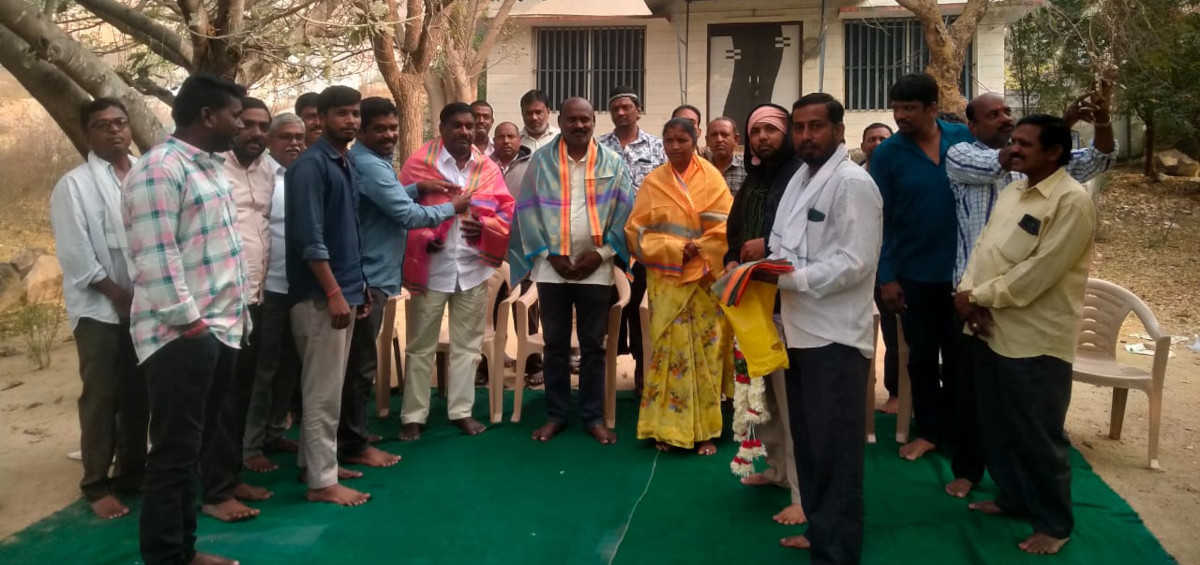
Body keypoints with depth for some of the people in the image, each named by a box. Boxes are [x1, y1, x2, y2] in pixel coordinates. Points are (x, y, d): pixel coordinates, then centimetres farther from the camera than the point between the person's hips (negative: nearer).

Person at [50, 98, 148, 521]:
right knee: (101, 399, 2)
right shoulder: (74, 185, -3)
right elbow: (76, 256, -9)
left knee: (138, 394, 12)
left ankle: (132, 471, 26)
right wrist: (120, 295, -11)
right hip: (100, 309, -3)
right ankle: (96, 485, 14)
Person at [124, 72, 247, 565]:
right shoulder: (160, 168, -13)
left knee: (194, 448, 16)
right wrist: (190, 321, -18)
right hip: (180, 335, -9)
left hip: (220, 331, 9)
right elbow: (156, 258, -19)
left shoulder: (210, 168, 17)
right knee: (174, 453, -1)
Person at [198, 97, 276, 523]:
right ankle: (215, 492, 8)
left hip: (254, 297, 7)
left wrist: (261, 281, 12)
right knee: (220, 396, -2)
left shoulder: (268, 171, 13)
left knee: (242, 392, 13)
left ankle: (232, 476, 25)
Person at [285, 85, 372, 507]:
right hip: (320, 294, -9)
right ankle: (321, 480, 4)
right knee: (322, 390, -3)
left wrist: (360, 286, 17)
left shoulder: (348, 165, 14)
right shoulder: (310, 165, -13)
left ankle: (316, 462, 27)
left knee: (330, 386, 15)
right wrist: (334, 292, -21)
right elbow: (309, 238, -19)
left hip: (344, 289, 9)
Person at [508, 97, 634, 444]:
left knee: (593, 345, 6)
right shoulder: (542, 161, 2)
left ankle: (593, 416, 16)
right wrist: (550, 254, -7)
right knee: (555, 344, 8)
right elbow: (529, 209, 0)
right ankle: (556, 414, 19)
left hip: (596, 268, 0)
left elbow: (623, 212, 1)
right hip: (551, 266, 0)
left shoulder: (612, 163, 3)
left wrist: (601, 253, -8)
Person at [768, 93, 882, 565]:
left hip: (835, 336, -9)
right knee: (808, 442, 18)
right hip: (801, 331, 9)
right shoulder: (801, 178, 15)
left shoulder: (852, 182, -14)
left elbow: (854, 262, -22)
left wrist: (787, 279, -21)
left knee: (834, 449, 1)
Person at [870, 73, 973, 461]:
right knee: (922, 356, 12)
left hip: (962, 269, 1)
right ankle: (928, 430, 26)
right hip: (914, 273, -1)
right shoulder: (887, 153, -9)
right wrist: (886, 277, -11)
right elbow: (880, 219, -8)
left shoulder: (964, 138, -5)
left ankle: (956, 430, 30)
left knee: (958, 354, 14)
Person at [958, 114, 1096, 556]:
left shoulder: (1072, 201, -15)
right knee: (996, 426, 19)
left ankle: (1054, 523, 21)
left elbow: (1038, 272, -21)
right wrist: (970, 296, -9)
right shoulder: (1010, 193, 12)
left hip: (1036, 339, -8)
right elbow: (982, 249, 8)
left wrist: (979, 297, -15)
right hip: (990, 331, 8)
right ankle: (1012, 496, 38)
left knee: (1038, 436, 4)